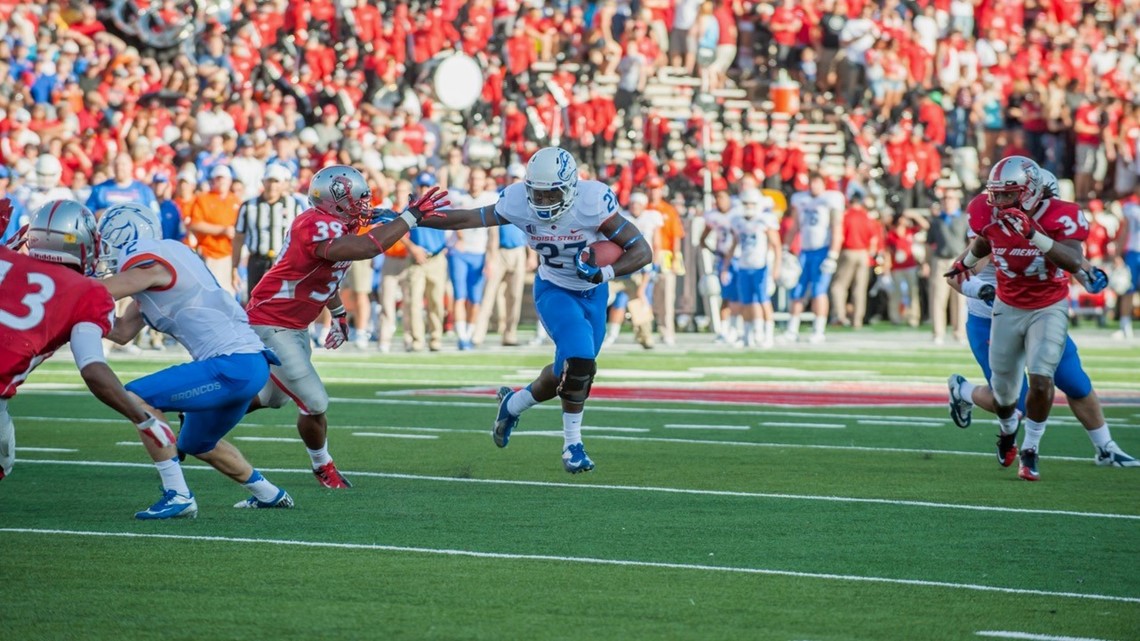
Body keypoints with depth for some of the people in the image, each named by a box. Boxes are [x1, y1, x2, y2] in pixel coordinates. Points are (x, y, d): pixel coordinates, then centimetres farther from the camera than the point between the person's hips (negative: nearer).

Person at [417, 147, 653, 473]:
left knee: (570, 369, 8)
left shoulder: (593, 203, -29)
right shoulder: (519, 202, -22)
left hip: (593, 293, 2)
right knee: (579, 362, -21)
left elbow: (642, 251, -26)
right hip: (554, 290, -2)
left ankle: (513, 403, 37)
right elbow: (466, 218, -9)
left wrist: (604, 272, -41)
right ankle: (572, 444, 2)